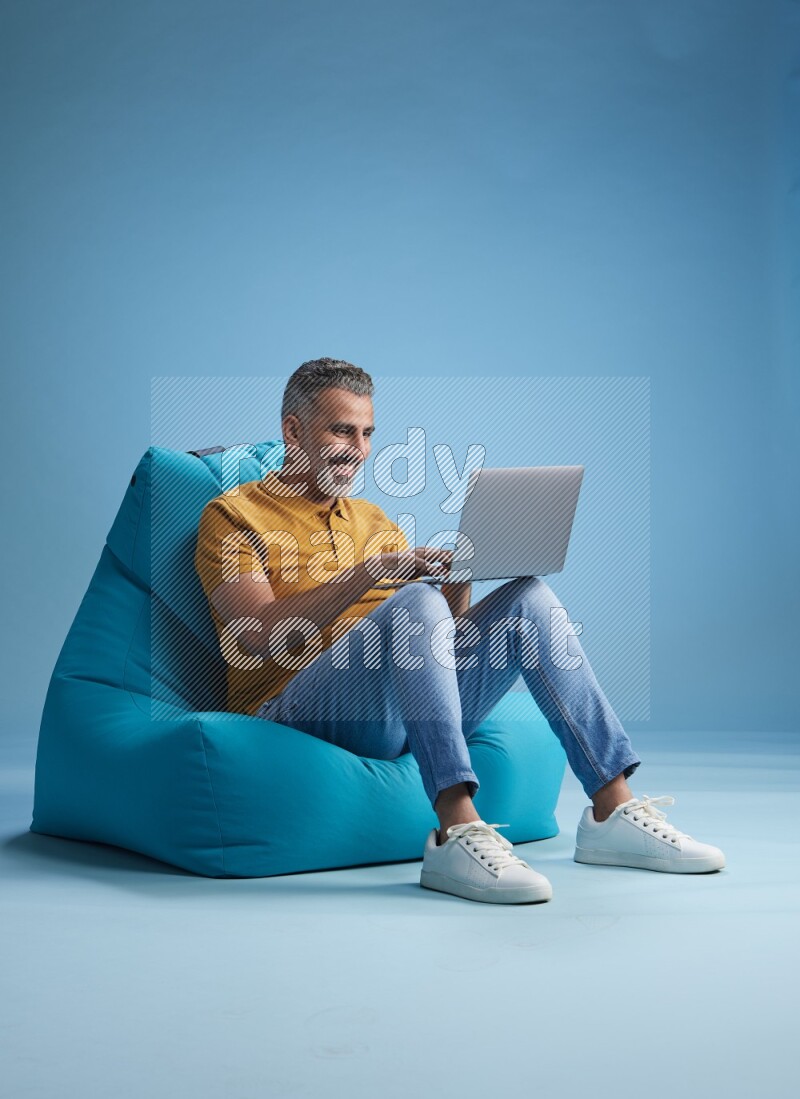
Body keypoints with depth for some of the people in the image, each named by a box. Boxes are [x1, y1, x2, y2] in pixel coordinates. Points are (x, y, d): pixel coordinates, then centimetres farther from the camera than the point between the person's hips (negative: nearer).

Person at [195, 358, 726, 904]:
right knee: (417, 603, -32)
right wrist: (371, 572, -19)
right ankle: (457, 834, -41)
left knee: (529, 597, -9)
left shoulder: (375, 520, 25)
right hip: (295, 710, -6)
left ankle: (613, 810, -14)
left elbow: (443, 628, 18)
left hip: (404, 711, 6)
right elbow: (259, 635, -13)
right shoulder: (233, 515, 5)